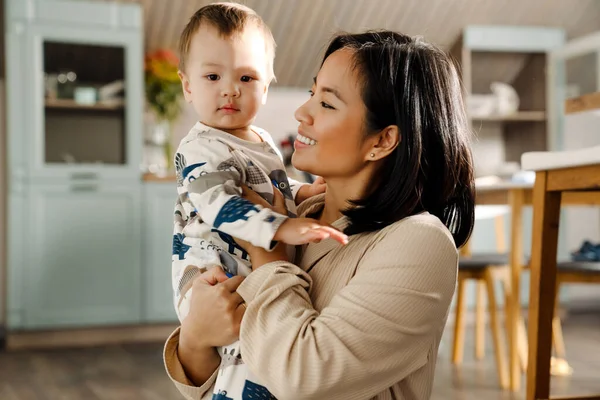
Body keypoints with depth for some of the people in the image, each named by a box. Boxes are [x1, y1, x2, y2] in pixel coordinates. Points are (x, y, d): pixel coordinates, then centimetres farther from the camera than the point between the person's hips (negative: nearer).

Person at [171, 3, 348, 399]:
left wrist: (302, 192, 15)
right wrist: (282, 227, -40)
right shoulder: (201, 150, -15)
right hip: (214, 277, -9)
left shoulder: (262, 143, 14)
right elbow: (219, 205, -30)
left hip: (265, 266, 9)